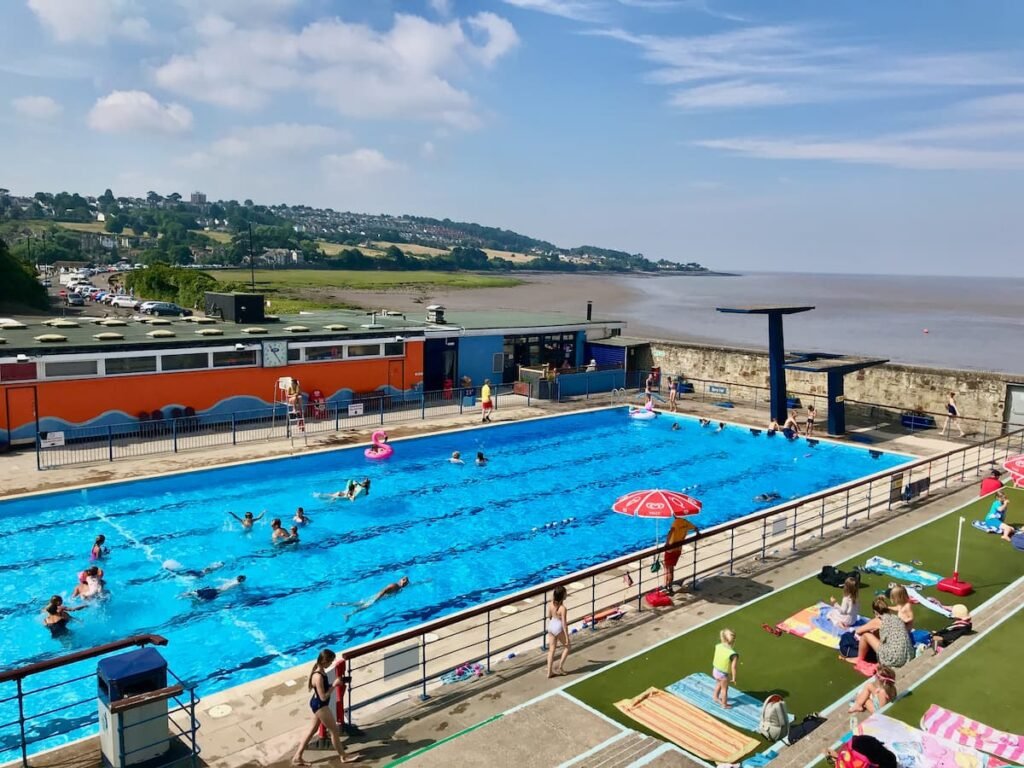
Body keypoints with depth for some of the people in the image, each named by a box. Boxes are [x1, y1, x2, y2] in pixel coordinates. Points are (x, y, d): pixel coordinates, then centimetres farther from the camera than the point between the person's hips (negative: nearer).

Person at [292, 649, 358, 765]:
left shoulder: (320, 670, -3)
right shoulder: (318, 677, -32)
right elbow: (323, 697, -27)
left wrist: (333, 683, -2)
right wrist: (334, 685, -23)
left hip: (317, 704, 9)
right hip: (320, 705, -9)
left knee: (312, 729, 21)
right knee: (335, 730, 6)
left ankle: (297, 757, 30)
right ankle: (343, 757, 23)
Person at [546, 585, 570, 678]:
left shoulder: (551, 605, -6)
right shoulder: (562, 608, -25)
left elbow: (549, 617, 6)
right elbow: (564, 624, -21)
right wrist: (567, 637, -13)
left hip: (551, 626, 6)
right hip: (559, 628, -6)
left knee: (551, 650, 14)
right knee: (566, 647, 20)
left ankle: (550, 671, 19)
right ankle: (560, 667, 19)